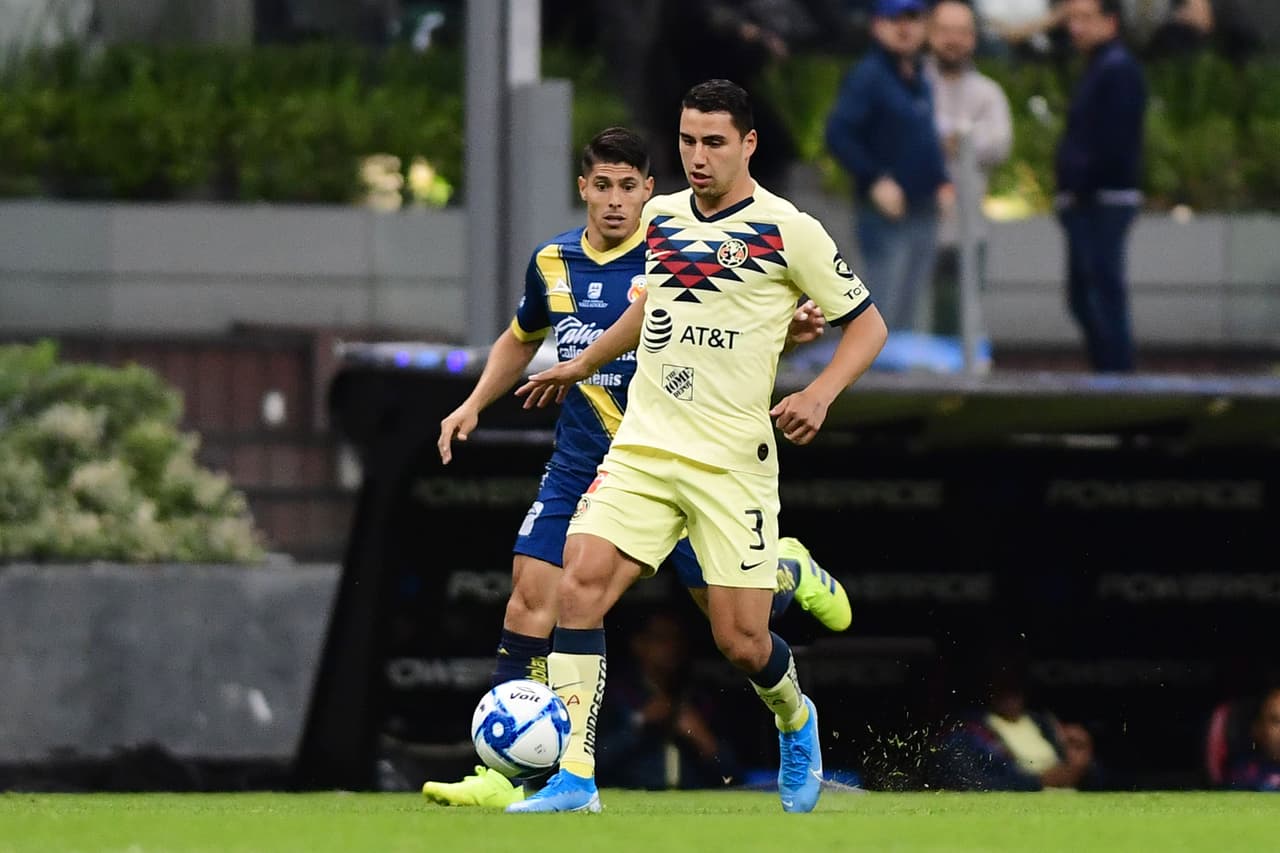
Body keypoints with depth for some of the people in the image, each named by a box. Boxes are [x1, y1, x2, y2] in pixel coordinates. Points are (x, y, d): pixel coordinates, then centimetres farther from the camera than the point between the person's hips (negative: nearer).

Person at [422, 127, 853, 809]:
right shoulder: (553, 263, 4)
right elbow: (520, 340, 24)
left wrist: (790, 331, -25)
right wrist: (473, 405, 12)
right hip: (579, 464, 3)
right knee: (531, 595, -12)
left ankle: (790, 574, 38)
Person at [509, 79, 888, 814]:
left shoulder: (788, 230, -7)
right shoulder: (660, 218, 10)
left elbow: (868, 324, 0)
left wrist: (820, 394, -16)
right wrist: (582, 365, 38)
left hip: (733, 463, -4)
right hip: (644, 445, 4)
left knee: (741, 640, -3)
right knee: (581, 583, -17)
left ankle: (795, 722, 34)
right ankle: (576, 779, -15)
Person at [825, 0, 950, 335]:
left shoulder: (920, 81, 16)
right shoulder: (868, 77, -9)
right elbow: (838, 134, -18)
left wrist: (941, 182, 10)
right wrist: (876, 181, -22)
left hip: (924, 215, 8)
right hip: (886, 217, -8)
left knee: (906, 317, 12)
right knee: (886, 312, -11)